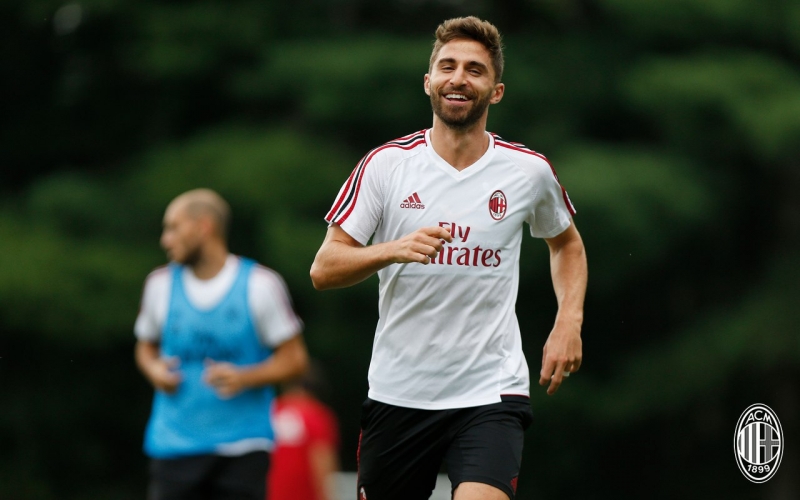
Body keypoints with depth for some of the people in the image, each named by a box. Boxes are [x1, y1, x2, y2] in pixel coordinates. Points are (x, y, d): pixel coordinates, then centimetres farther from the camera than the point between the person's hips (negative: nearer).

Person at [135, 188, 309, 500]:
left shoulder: (260, 284, -1)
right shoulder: (160, 284, 9)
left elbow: (294, 359, 1)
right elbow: (146, 346, 23)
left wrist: (244, 378, -16)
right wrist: (154, 370, -1)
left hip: (242, 448, -2)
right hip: (174, 447, 2)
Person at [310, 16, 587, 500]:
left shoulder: (529, 170, 0)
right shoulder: (387, 164, -3)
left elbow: (566, 243, 21)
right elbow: (324, 270, -5)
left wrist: (569, 323, 6)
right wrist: (394, 250, -24)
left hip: (492, 392, -1)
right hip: (398, 392, 1)